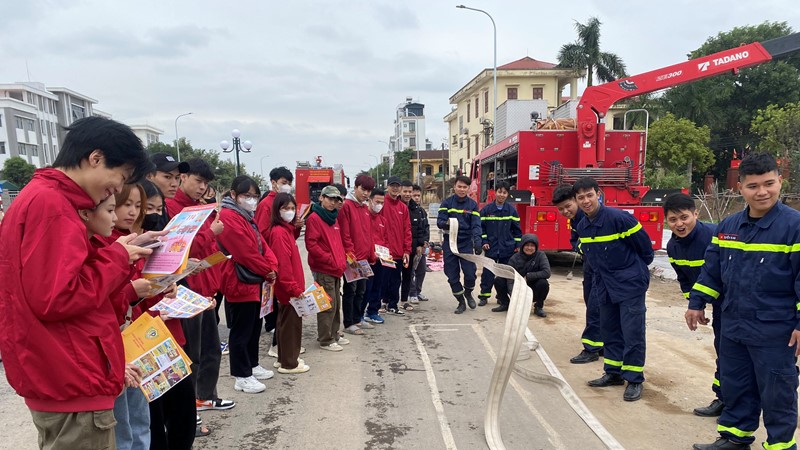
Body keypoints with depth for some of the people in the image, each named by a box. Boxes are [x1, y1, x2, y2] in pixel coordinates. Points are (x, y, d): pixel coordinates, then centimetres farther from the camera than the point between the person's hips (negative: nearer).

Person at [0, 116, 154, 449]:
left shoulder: (38, 197, 14)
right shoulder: (52, 205, -18)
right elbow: (57, 299, -24)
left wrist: (117, 256, 6)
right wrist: (117, 257, -12)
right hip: (72, 383, -10)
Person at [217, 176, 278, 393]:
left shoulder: (247, 217, 15)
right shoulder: (229, 217, -18)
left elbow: (262, 244, 11)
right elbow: (245, 252, -21)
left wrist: (271, 266, -6)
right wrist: (266, 271, -11)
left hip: (254, 281, 10)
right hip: (240, 283, -10)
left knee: (254, 326, 19)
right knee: (242, 330, -1)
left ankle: (252, 365, 33)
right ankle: (242, 377, 8)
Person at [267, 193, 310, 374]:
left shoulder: (286, 229, 13)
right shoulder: (279, 232, -18)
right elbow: (283, 263, -23)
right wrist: (294, 287, -22)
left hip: (289, 287, 10)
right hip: (289, 287, -10)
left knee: (286, 321, 17)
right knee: (291, 322, -1)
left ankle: (285, 358, 29)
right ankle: (289, 363, 10)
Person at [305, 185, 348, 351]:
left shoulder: (333, 218, 15)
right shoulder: (314, 218, -12)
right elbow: (311, 244, -19)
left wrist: (341, 260, 12)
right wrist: (329, 259, -18)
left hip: (336, 269, 9)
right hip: (323, 270, -9)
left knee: (337, 305, 15)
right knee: (328, 306, -4)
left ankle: (334, 335, 28)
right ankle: (325, 340, 7)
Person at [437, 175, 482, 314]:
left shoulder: (472, 205, 3)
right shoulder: (447, 202, 1)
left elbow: (476, 225, -6)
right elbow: (439, 221, -6)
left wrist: (477, 241, -23)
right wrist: (445, 223, -30)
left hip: (466, 244, 0)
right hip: (450, 244, 0)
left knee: (470, 273, -7)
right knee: (452, 276, 3)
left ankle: (468, 293, 25)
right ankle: (461, 302, 21)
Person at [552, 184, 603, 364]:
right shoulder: (574, 219, 7)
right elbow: (574, 240, 13)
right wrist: (580, 247, -6)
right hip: (590, 265, 10)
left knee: (594, 306, -7)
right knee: (591, 304, 16)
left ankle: (591, 349, 1)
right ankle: (602, 344, 28)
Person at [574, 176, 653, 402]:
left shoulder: (619, 218, -20)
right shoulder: (582, 227, 2)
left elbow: (644, 244, -10)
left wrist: (637, 269, 3)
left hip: (630, 284, -7)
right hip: (605, 286, 7)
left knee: (632, 332, -3)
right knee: (609, 330, 14)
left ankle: (634, 379, 9)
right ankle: (613, 372, 27)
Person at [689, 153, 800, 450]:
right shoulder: (727, 226, 4)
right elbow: (711, 270, 12)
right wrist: (697, 303, 11)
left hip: (775, 334, -6)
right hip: (733, 328, 6)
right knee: (734, 388, 19)